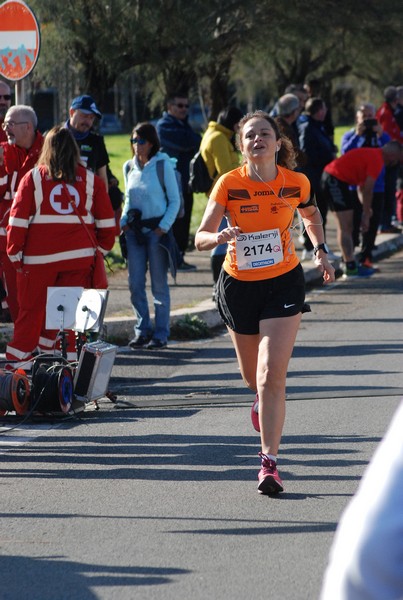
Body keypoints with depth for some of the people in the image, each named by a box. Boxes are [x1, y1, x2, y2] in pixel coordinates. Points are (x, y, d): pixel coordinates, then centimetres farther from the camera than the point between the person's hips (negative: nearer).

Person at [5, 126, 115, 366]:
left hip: (39, 257, -1)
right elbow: (107, 221, 7)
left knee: (32, 310, 4)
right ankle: (69, 356, 7)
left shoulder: (33, 178, -2)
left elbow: (18, 219, -3)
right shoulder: (91, 179, 4)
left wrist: (14, 252, 4)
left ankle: (18, 358, 6)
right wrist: (103, 248, 19)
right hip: (78, 257, 1)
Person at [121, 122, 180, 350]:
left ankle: (161, 333, 5)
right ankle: (142, 330, 12)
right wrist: (124, 221, 5)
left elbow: (175, 200, -3)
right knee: (135, 283, 3)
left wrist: (164, 227, -12)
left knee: (159, 283, 0)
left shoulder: (163, 165, -4)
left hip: (157, 230, -5)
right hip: (135, 230, 5)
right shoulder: (129, 167, 10)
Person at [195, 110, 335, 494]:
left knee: (272, 375, -15)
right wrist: (219, 236, -39)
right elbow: (200, 237, -18)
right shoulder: (229, 184, -12)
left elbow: (311, 215, 17)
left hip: (283, 284, -1)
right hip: (238, 285, 1)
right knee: (253, 375, 19)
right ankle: (263, 401, 57)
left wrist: (320, 251, 5)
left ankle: (269, 462, -13)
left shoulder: (296, 183, -7)